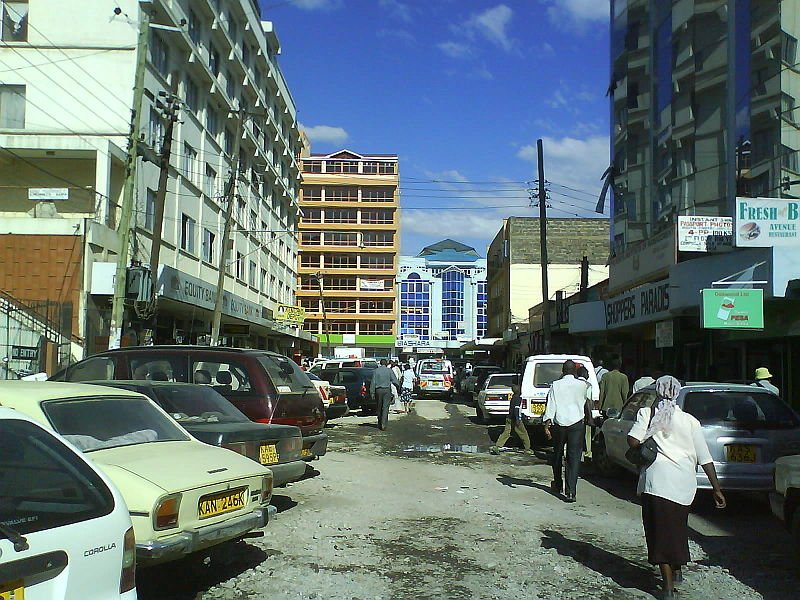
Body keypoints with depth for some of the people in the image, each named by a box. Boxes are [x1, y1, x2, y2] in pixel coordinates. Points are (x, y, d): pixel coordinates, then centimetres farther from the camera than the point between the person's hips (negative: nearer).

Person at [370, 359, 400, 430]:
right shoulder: (389, 370, -1)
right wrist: (398, 385, 16)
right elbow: (394, 380, -3)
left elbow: (373, 382, -1)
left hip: (378, 390, 2)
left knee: (379, 407, 13)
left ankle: (379, 423, 21)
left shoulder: (376, 371, 2)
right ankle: (383, 424, -14)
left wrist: (372, 392, 1)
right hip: (387, 390, -2)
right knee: (385, 407, -3)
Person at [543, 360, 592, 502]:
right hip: (577, 424, -1)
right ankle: (570, 492, -11)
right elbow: (588, 404, 12)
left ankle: (557, 485, 33)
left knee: (557, 454, 19)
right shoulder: (583, 385, -1)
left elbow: (550, 406, -6)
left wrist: (546, 426, -6)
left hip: (559, 424, 1)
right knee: (574, 457, -2)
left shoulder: (556, 385, -2)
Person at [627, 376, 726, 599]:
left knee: (661, 531, 4)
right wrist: (717, 489, 9)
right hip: (684, 483, 3)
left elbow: (633, 441, -13)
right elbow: (705, 459, 5)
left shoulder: (647, 414, 0)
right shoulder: (690, 421, 6)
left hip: (656, 480, -3)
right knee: (678, 528, 23)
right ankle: (677, 572, 38)